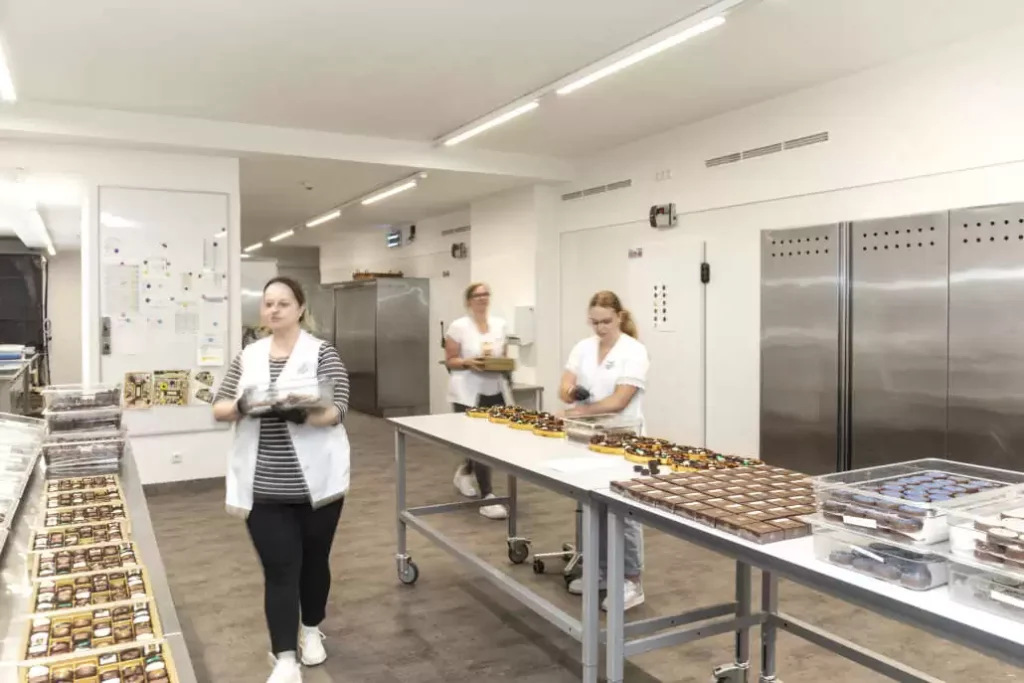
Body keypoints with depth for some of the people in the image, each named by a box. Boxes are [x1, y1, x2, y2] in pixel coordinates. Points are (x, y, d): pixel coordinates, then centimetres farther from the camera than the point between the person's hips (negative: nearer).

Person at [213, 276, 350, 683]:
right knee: (279, 569, 2)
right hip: (264, 487, 2)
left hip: (315, 480, -2)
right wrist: (242, 407, -18)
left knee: (314, 559, 15)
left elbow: (336, 410, -14)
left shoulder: (322, 353, -5)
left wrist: (296, 413, -32)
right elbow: (219, 408, 5)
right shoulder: (248, 356, 7)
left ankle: (311, 630, 38)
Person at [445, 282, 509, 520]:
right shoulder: (458, 327, -6)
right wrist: (467, 362, -22)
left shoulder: (500, 325, 8)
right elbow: (450, 361, -4)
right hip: (467, 393, -5)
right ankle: (487, 498, 1)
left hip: (494, 392, 6)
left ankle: (465, 472, 40)